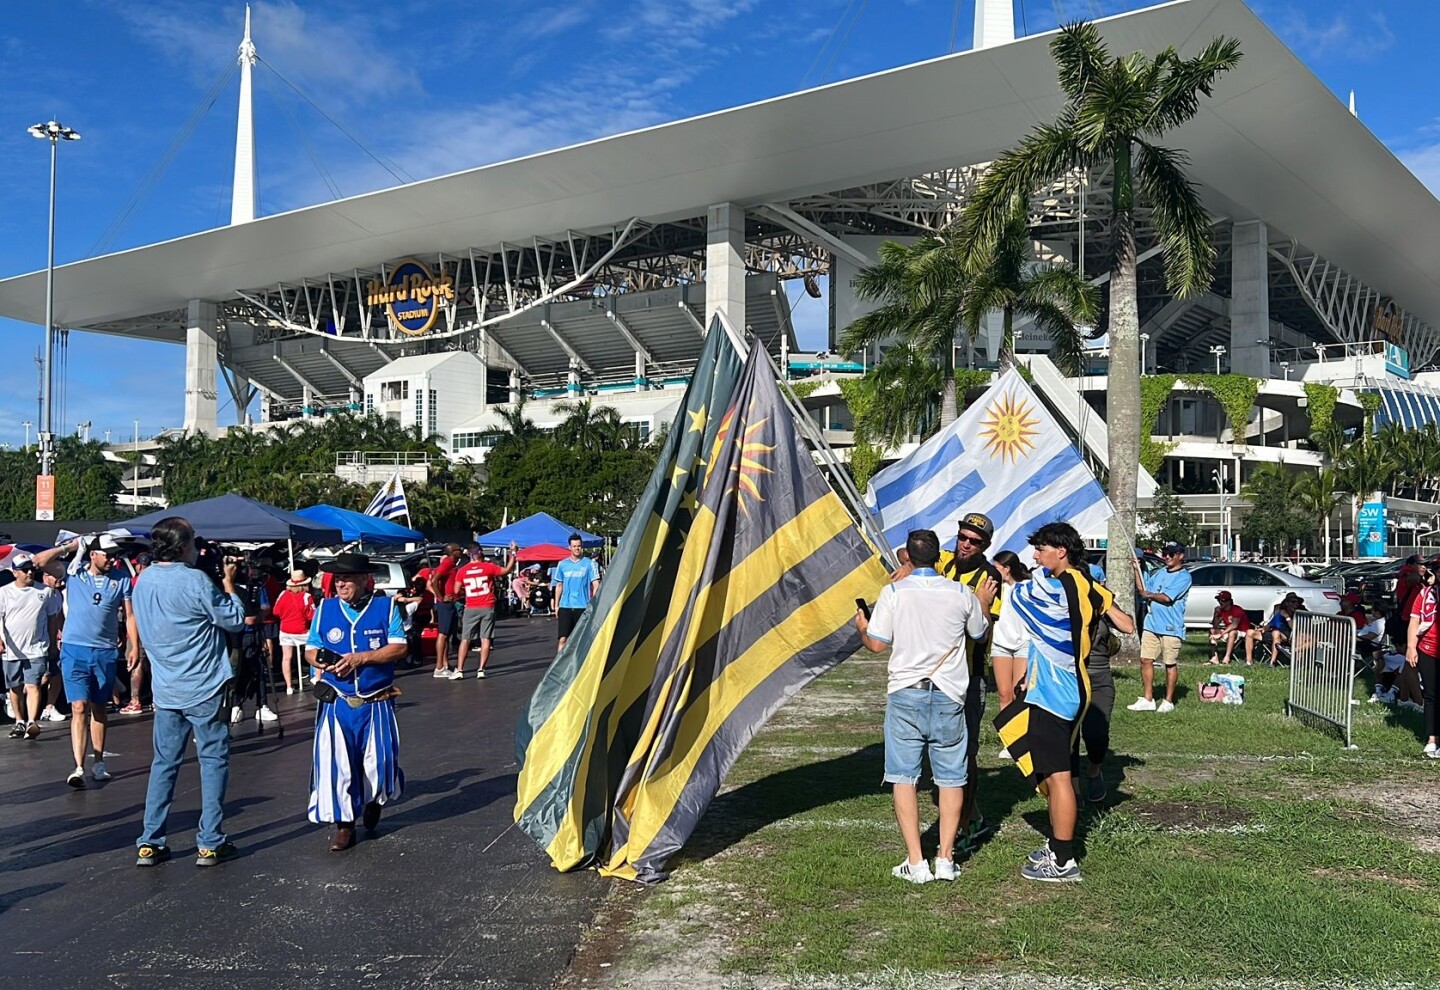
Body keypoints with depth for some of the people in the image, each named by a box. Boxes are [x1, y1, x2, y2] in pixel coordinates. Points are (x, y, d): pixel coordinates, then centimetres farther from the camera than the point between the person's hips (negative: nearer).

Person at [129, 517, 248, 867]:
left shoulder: (144, 581, 4)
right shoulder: (196, 582, -18)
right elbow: (234, 620, -10)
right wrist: (228, 583, 2)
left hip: (165, 691, 6)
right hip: (204, 689, -6)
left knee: (164, 763, 14)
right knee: (213, 762, 5)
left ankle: (149, 844, 15)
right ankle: (210, 844, 7)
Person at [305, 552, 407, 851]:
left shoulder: (385, 606, -3)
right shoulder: (325, 609, 4)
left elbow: (399, 647, -9)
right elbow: (310, 648, 7)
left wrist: (361, 657, -19)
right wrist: (318, 659, -16)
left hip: (377, 703, -1)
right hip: (336, 703, 2)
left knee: (379, 763, 4)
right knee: (334, 763, 0)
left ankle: (374, 801, 37)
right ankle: (343, 824, 16)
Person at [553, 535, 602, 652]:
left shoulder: (589, 563, 0)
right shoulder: (562, 564, 7)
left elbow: (596, 584, -1)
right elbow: (559, 586, 14)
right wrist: (556, 605, 10)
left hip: (583, 607, -1)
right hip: (565, 606, 1)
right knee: (563, 638, -7)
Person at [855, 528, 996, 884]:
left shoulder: (893, 592, -6)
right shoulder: (962, 593, 1)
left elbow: (876, 644, -4)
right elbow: (982, 635, 15)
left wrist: (861, 626, 17)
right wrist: (984, 604, 32)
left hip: (905, 694, -1)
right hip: (949, 695, 2)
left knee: (903, 777, 4)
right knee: (950, 778, 10)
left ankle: (915, 862, 3)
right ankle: (945, 858, 10)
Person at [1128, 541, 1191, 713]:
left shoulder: (1184, 576, -7)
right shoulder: (1159, 574, 17)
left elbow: (1167, 598, -16)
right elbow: (1142, 590, 16)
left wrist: (1149, 595, -1)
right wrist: (1137, 570, 9)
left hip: (1171, 627, -7)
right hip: (1151, 624, 7)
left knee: (1170, 664, 3)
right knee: (1146, 660, 4)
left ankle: (1168, 701, 12)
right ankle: (1148, 699, 11)